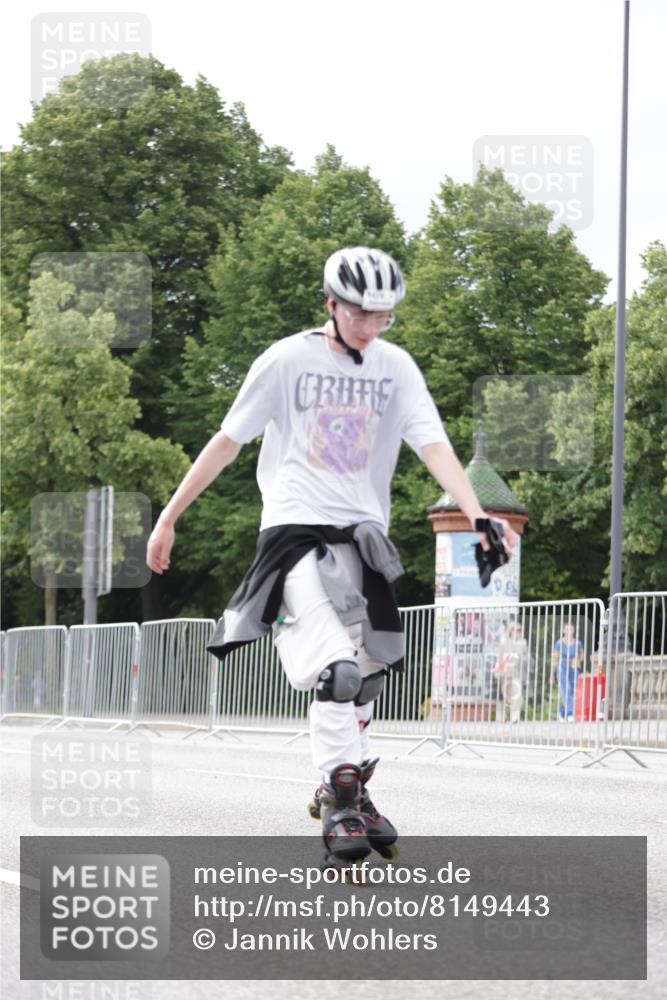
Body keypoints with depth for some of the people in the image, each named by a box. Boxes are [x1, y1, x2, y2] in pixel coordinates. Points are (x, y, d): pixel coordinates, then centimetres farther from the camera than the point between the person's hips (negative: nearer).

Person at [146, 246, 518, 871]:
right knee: (337, 671, -20)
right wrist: (169, 516, 4)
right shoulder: (288, 359, -3)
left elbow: (434, 446, -4)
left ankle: (343, 793, 24)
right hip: (295, 530, -4)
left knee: (366, 676, 8)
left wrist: (478, 520, -18)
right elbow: (228, 440, 2)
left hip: (363, 536, 5)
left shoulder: (396, 367, 6)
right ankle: (341, 804, -16)